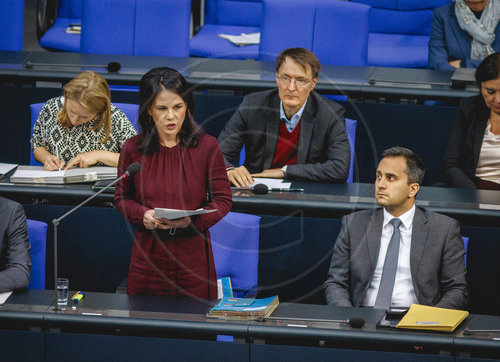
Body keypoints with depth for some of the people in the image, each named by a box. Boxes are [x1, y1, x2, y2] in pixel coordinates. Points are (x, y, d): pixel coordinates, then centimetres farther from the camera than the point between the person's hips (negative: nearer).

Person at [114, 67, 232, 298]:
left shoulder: (206, 146, -4)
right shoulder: (133, 149, -1)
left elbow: (223, 199, -1)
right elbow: (122, 198, 10)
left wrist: (193, 220, -19)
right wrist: (143, 215, -11)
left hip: (193, 253, -1)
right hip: (148, 253, 1)